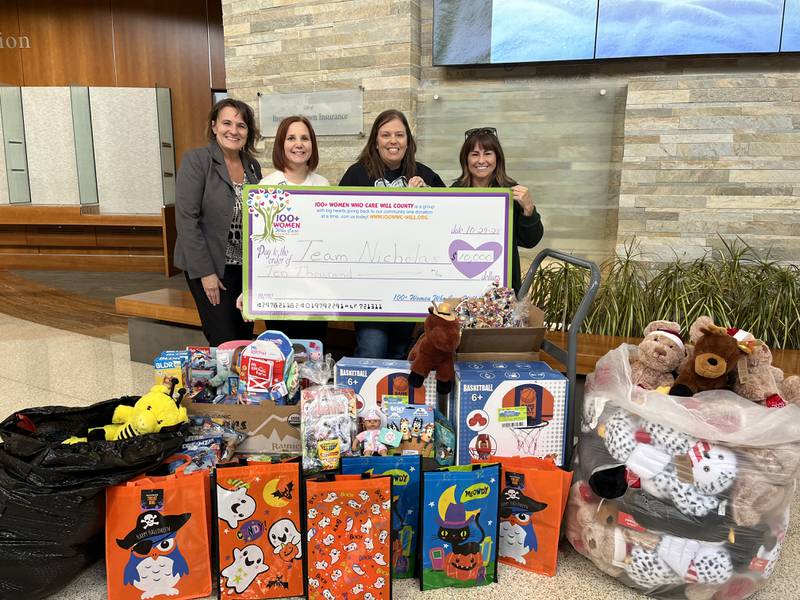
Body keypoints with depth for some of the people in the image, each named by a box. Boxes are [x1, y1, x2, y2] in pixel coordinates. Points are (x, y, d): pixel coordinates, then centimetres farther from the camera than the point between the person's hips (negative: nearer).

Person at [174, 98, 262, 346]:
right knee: (226, 344, -5)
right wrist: (205, 272, -15)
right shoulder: (196, 160, -8)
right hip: (210, 268, -5)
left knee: (245, 340, 9)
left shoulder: (253, 166, 8)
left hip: (246, 268, 5)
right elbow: (186, 219, -13)